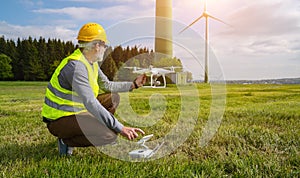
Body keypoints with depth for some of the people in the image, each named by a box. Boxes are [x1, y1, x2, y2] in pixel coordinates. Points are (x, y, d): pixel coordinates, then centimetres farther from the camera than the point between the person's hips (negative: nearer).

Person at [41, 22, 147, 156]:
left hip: (76, 110, 10)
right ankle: (66, 141, -5)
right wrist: (120, 128, -35)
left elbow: (107, 85, 17)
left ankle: (86, 129, 8)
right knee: (110, 135, -24)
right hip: (59, 120, -10)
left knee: (113, 98, 13)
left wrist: (133, 84, 15)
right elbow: (91, 103, -34)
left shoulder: (91, 63, 5)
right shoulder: (76, 66, -26)